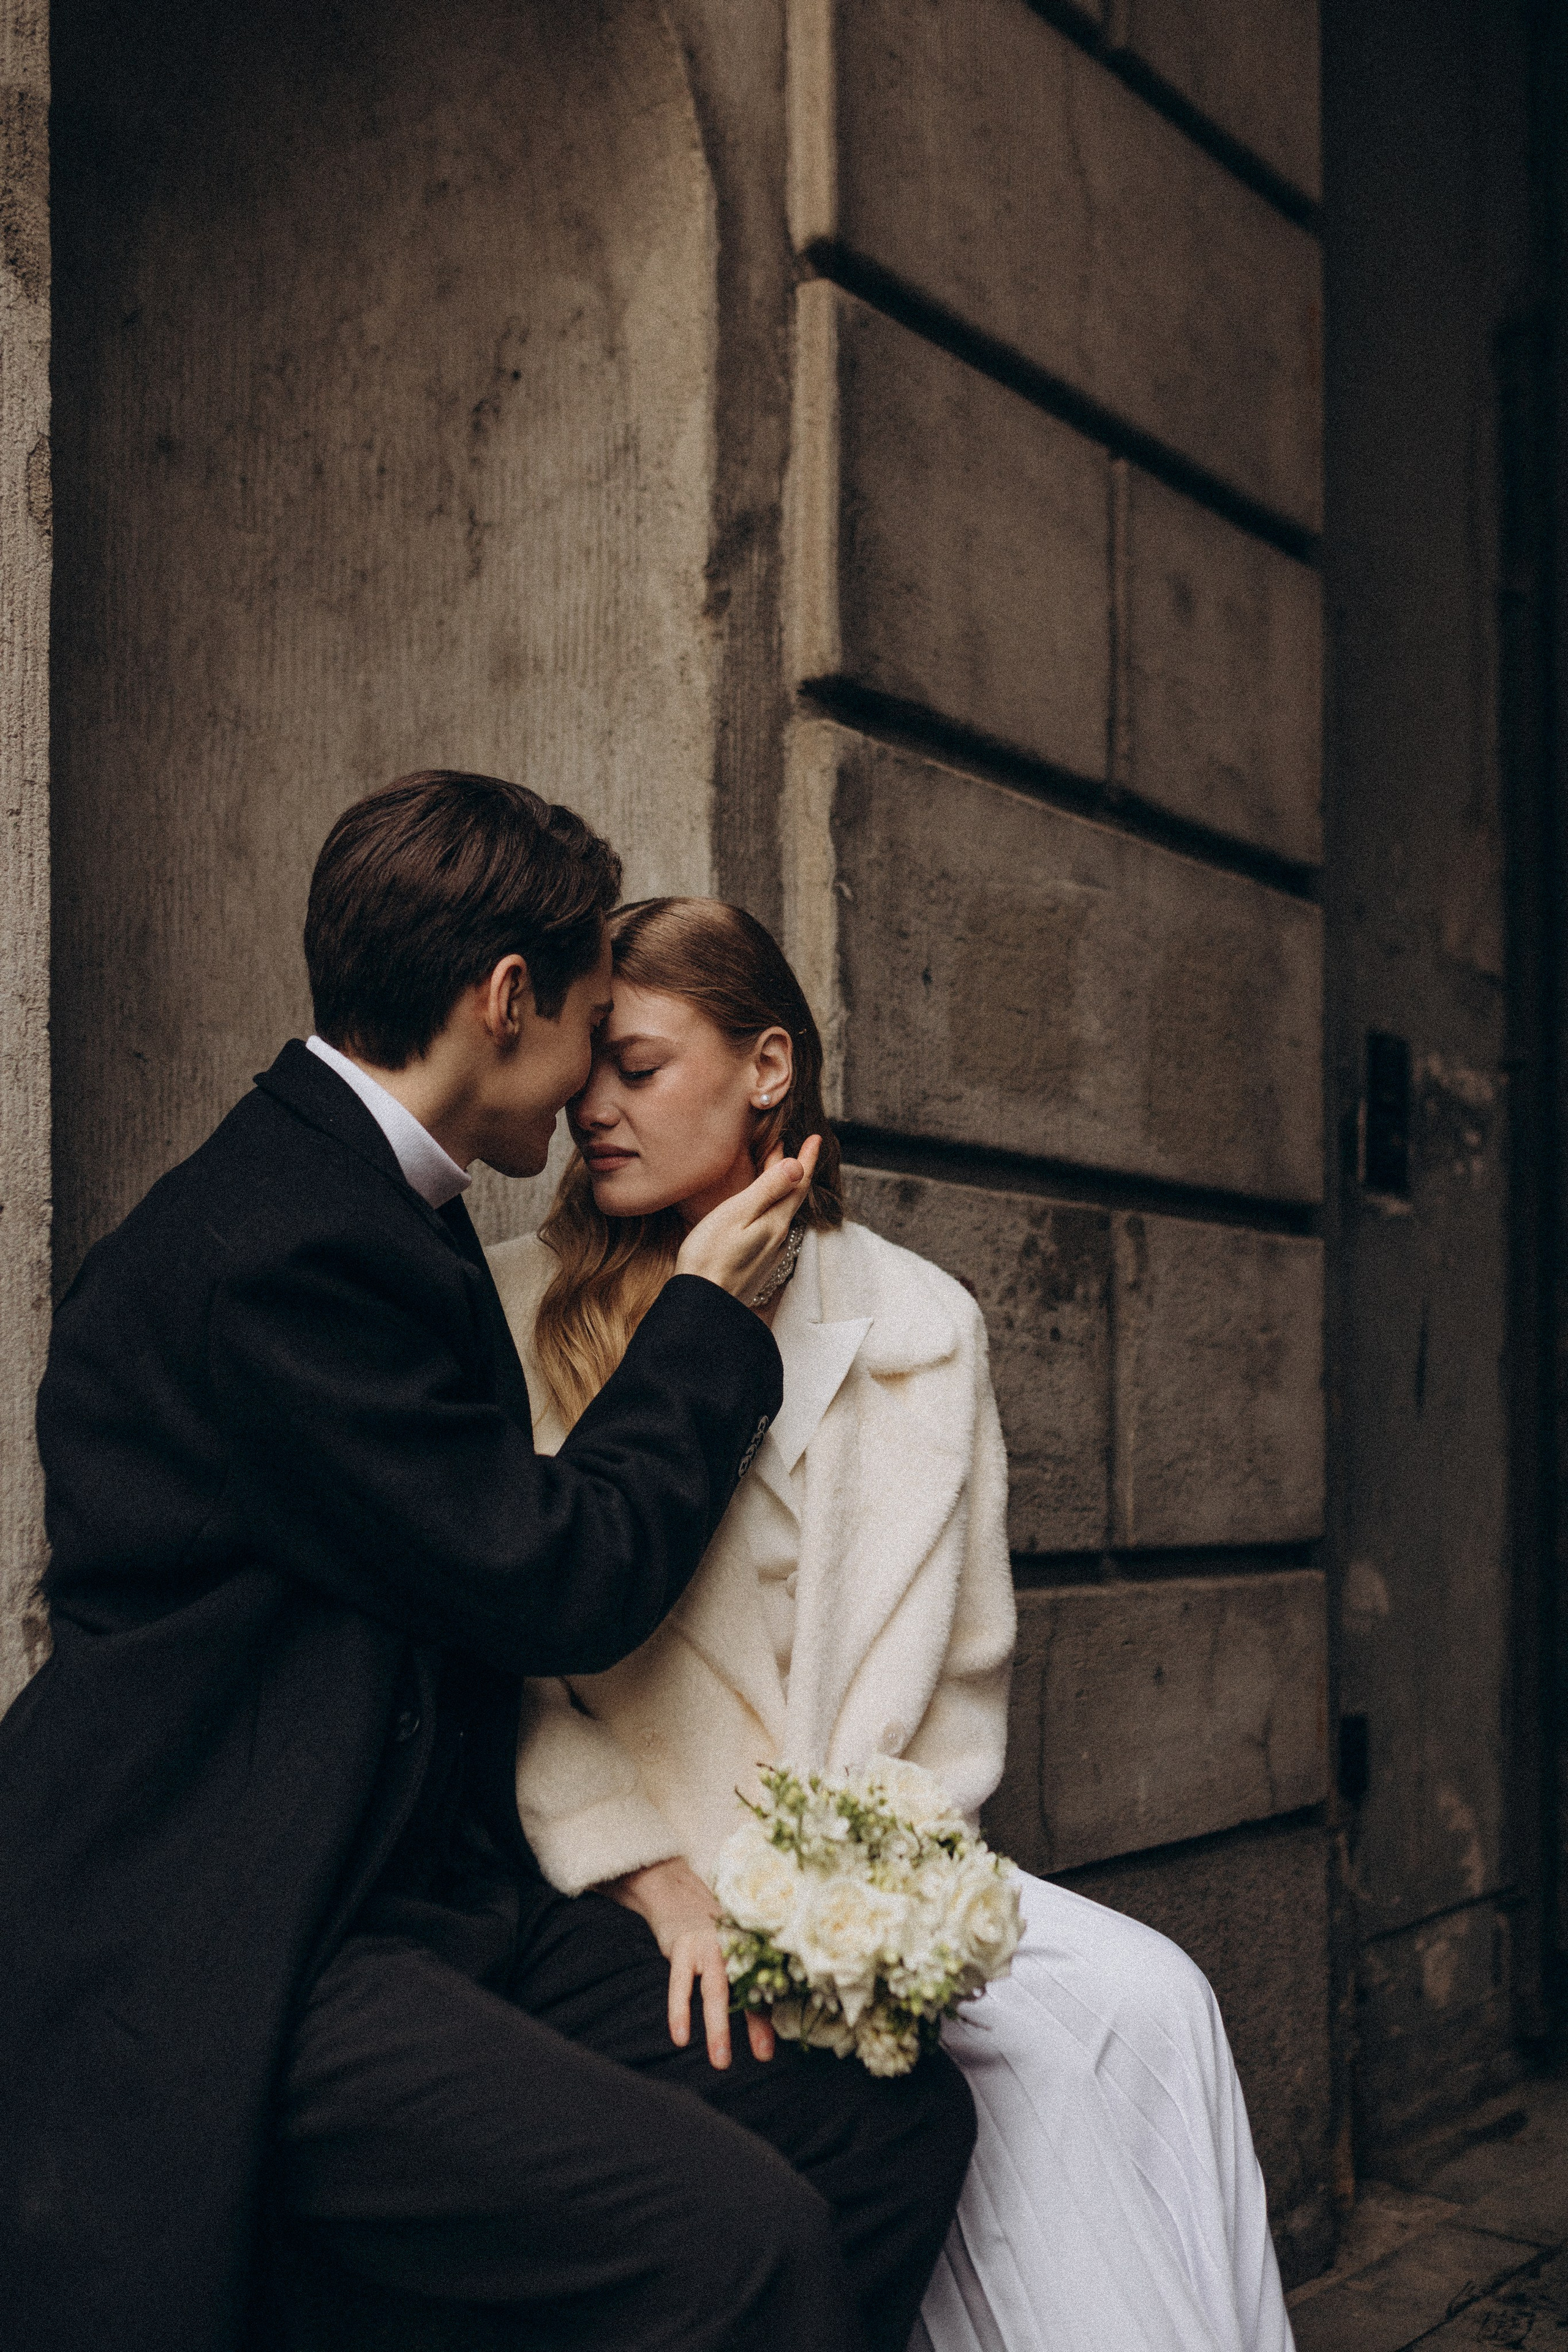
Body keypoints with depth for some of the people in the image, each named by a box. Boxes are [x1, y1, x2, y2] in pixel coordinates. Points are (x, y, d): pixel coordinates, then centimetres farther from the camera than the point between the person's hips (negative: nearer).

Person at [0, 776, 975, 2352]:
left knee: (900, 2116, -1)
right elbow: (568, 1582, -15)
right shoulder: (284, 1248, -19)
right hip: (232, 1969, -9)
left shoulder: (368, 1209, 14)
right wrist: (707, 1309, 0)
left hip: (436, 1901, 10)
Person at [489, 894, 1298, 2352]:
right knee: (1087, 2013, -24)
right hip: (635, 1876, -3)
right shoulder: (517, 1316, 0)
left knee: (1146, 2000, -22)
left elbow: (958, 1668, 8)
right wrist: (667, 1889, -15)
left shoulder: (917, 1321, 7)